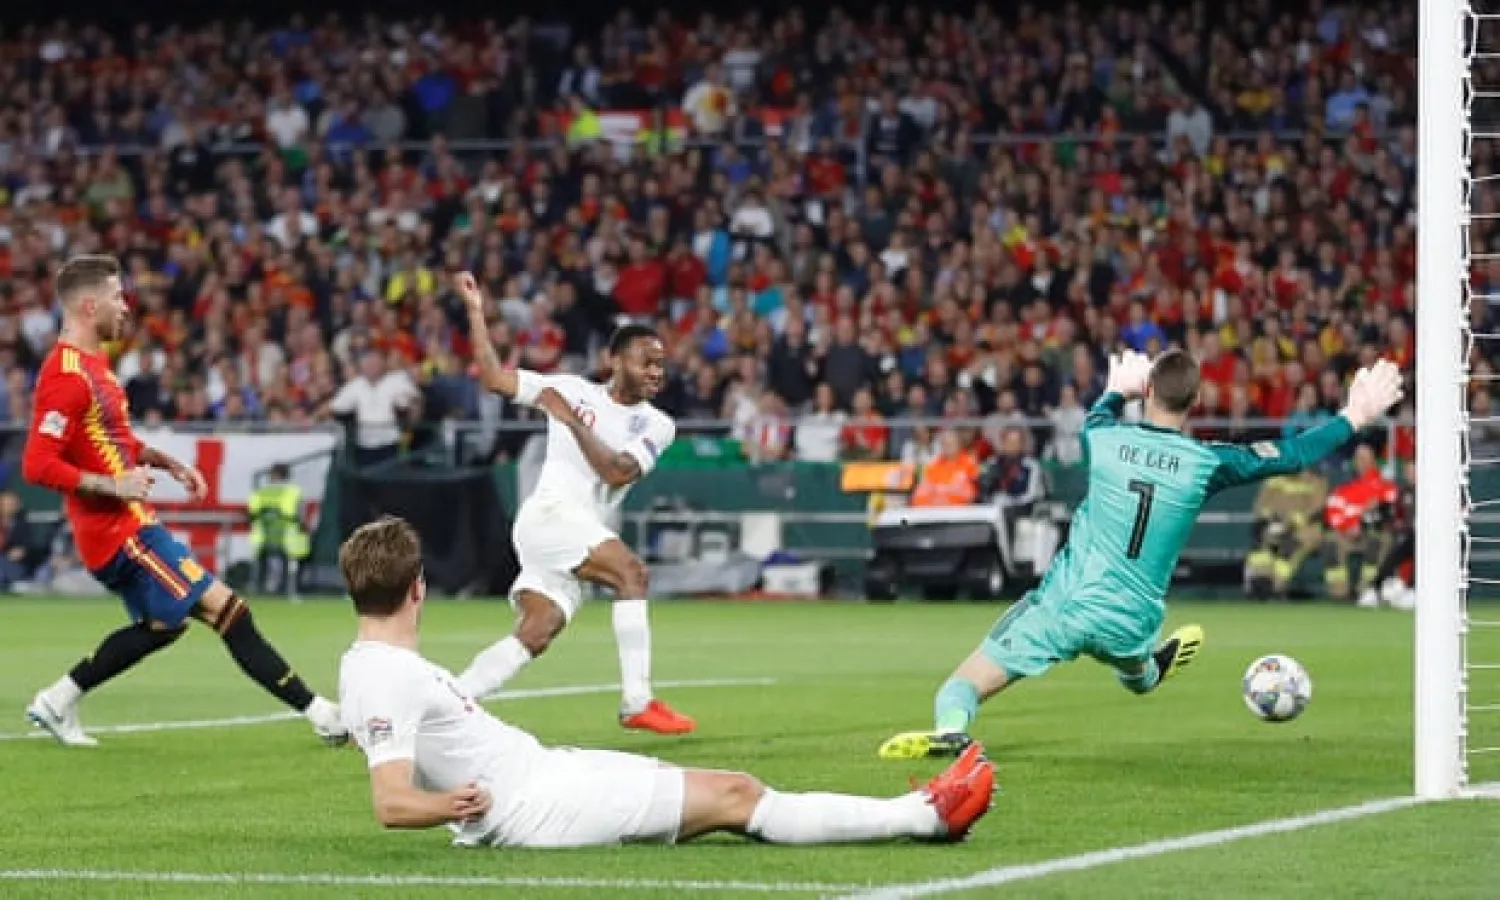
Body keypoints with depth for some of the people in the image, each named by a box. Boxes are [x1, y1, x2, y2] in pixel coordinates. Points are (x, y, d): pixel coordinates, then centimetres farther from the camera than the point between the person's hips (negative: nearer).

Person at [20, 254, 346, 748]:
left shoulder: (91, 363, 12)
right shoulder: (67, 376, -19)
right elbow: (37, 465, -25)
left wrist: (165, 462, 14)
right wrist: (112, 486, -26)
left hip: (126, 525, 11)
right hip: (119, 527, -11)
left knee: (161, 625, 24)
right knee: (227, 609, -10)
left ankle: (57, 702, 27)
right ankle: (319, 712, -9)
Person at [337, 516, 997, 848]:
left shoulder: (369, 663, 9)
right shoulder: (389, 679, -22)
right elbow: (393, 803, -29)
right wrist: (454, 803, -36)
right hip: (537, 805, -10)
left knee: (728, 790, 12)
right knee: (736, 797, -4)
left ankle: (911, 813, 15)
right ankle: (926, 815, 3)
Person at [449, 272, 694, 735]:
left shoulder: (656, 426, 9)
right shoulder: (572, 389, 5)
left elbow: (618, 472, -8)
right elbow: (494, 377, 5)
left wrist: (572, 421, -13)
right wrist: (476, 311, 1)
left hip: (583, 532, 5)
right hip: (548, 513, -5)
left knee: (535, 636, -3)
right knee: (631, 572, -24)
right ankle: (638, 703, -27)